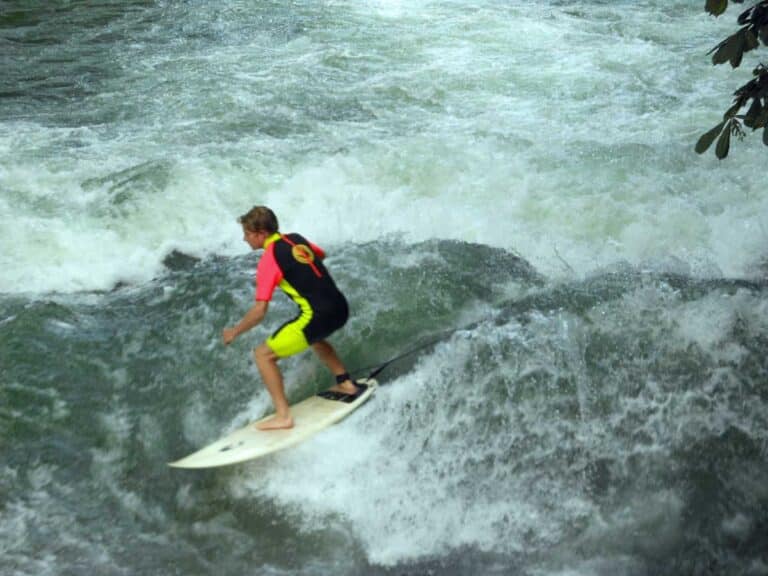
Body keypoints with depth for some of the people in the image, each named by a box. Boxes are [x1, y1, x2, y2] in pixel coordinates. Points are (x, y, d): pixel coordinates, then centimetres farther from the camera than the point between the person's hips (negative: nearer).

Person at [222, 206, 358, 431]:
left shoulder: (269, 260, -11)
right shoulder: (296, 239, 10)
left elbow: (260, 311, -14)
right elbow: (321, 255, 34)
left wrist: (235, 331, 0)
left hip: (317, 316, -8)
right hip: (340, 308, 8)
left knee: (263, 355, 1)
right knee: (314, 336, 40)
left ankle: (283, 416, -2)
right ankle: (345, 383, 43)